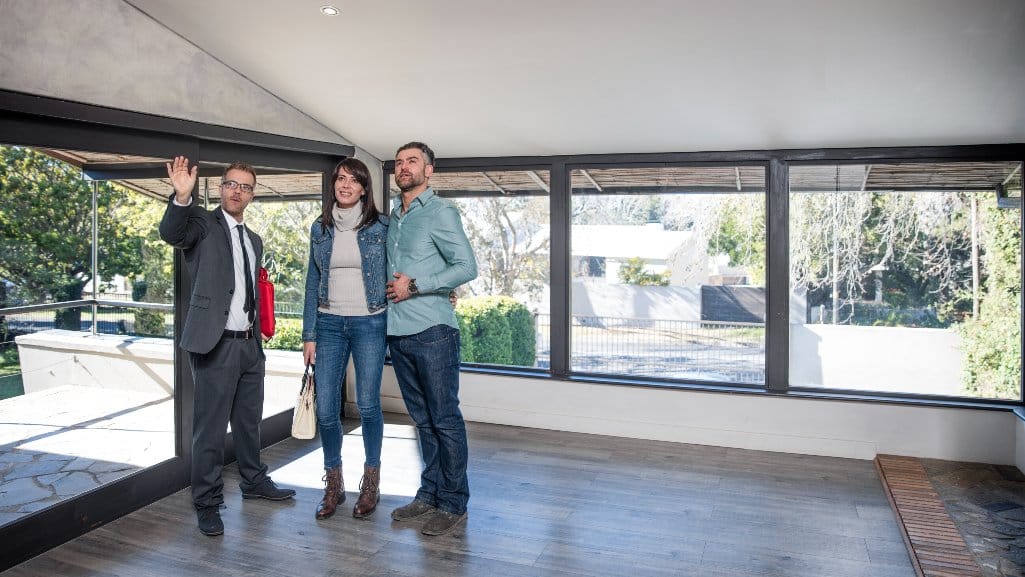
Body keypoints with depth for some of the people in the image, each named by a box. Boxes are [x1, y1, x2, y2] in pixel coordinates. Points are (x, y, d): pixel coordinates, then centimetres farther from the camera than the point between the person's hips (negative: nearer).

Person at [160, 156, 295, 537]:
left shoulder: (254, 240, 17)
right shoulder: (203, 223, -3)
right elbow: (171, 234, -26)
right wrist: (182, 197, -42)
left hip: (250, 343, 7)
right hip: (216, 344, -7)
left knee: (249, 420, 19)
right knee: (211, 428, -1)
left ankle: (254, 481, 36)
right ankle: (207, 503, 12)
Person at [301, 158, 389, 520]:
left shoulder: (381, 227, -2)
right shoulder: (320, 229, 6)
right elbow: (313, 283, 8)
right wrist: (309, 335, 5)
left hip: (370, 323, -2)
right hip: (329, 324, 3)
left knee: (368, 405, 4)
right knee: (325, 408, 2)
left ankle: (371, 483, 21)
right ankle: (333, 485, 20)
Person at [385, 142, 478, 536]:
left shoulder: (440, 212, -6)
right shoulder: (393, 218, 17)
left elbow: (467, 267, -14)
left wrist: (415, 287, -14)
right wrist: (392, 290, 7)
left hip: (432, 332, -7)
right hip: (398, 333, 7)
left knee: (445, 420, 0)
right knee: (423, 419, 15)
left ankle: (453, 503, 10)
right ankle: (429, 493, 25)